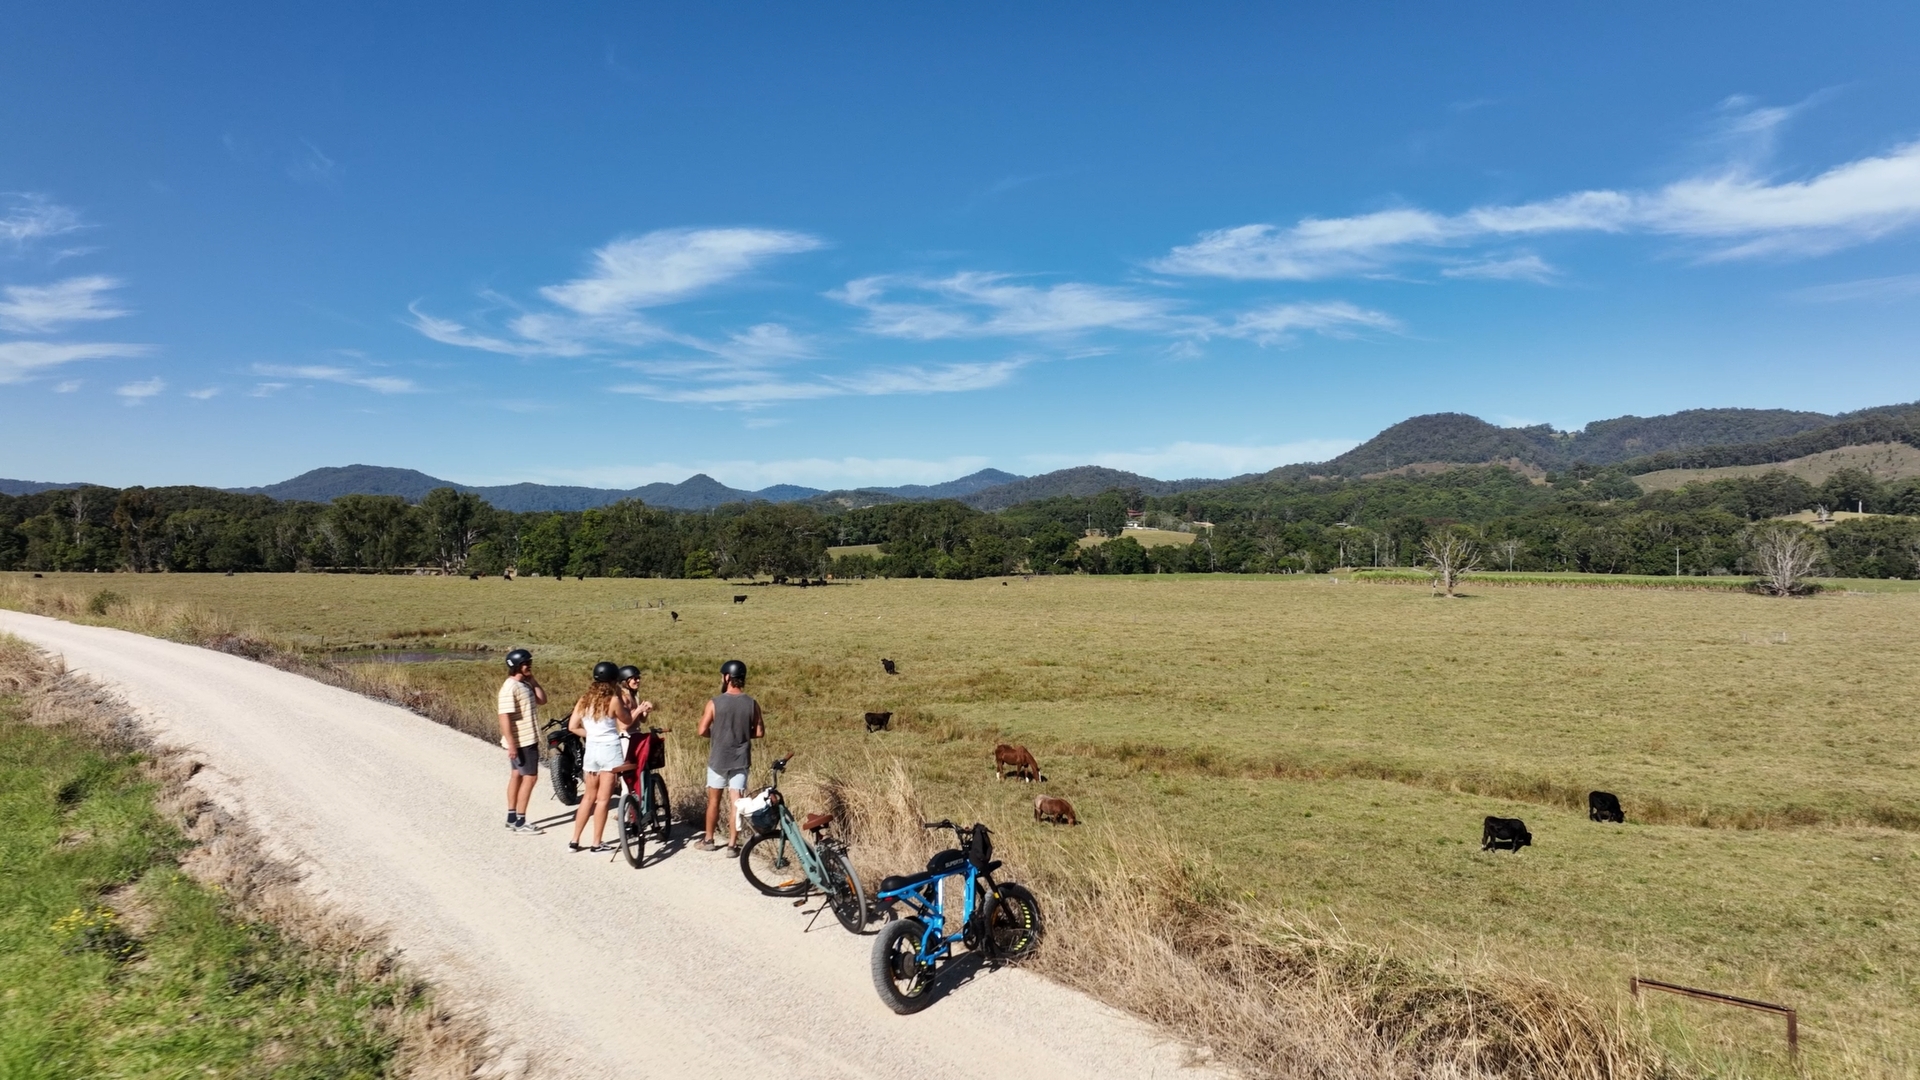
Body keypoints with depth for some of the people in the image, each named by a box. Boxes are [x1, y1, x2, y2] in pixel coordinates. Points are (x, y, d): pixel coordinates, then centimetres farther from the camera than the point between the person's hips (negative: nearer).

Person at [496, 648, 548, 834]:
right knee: (530, 777, -6)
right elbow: (504, 717, -23)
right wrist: (511, 744, -25)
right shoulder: (510, 688, -19)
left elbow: (542, 700, 13)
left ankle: (512, 818, 23)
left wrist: (533, 681, 2)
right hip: (521, 741, -10)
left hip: (528, 739, 10)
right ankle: (520, 822, -1)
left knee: (517, 776, 14)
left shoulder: (525, 684, 9)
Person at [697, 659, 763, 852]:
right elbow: (760, 732, 0)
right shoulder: (752, 704, -3)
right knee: (736, 802, 4)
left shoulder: (714, 703, -11)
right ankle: (732, 844, 4)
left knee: (713, 800, 14)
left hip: (718, 759, -1)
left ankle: (708, 840, 25)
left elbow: (702, 731, -9)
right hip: (740, 759, 1)